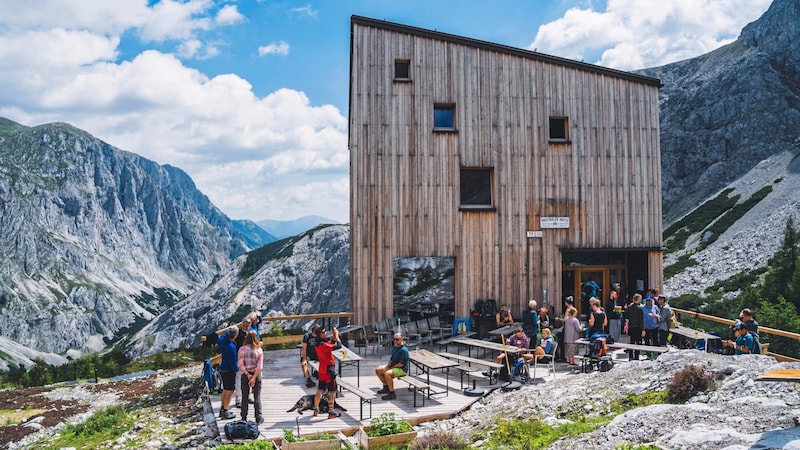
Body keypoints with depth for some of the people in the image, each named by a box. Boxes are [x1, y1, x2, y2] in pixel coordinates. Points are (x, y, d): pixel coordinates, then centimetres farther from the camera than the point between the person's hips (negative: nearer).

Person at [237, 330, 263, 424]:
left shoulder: (242, 349, -7)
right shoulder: (259, 350, -4)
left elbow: (241, 365, -12)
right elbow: (259, 366, -11)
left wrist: (248, 375, -10)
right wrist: (254, 377, -12)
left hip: (245, 375, 0)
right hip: (256, 375, 0)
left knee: (245, 397, 9)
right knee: (257, 397, 8)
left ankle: (244, 418, 13)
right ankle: (258, 418, 10)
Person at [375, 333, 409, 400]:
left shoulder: (404, 350, -21)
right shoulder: (394, 347, 8)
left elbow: (401, 364, -23)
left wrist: (391, 367, -14)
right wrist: (387, 366, 0)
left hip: (402, 369, -10)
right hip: (393, 366, 10)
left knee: (387, 373, -34)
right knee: (378, 370, 8)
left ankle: (392, 394, -24)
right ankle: (386, 387, 21)